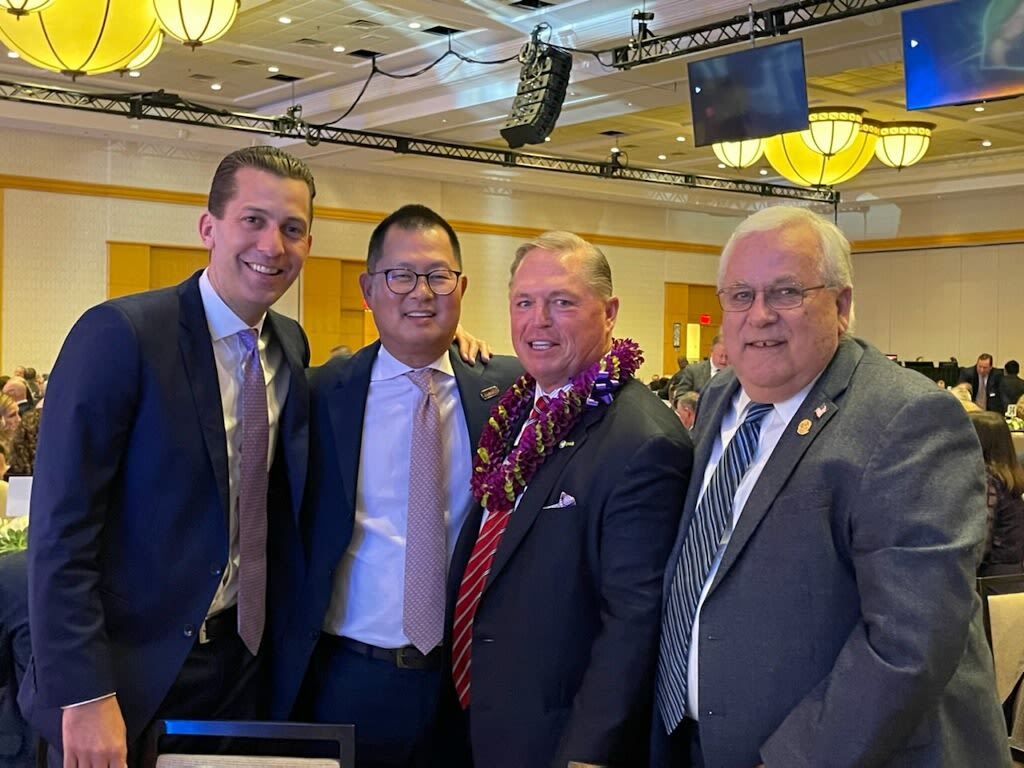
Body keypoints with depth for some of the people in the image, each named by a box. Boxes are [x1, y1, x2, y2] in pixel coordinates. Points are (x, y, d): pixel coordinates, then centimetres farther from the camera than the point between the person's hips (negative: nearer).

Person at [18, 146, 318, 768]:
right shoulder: (119, 334, -15)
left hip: (242, 664, 6)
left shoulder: (292, 347, 4)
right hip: (130, 673, -5)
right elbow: (62, 529, -17)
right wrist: (84, 696, -20)